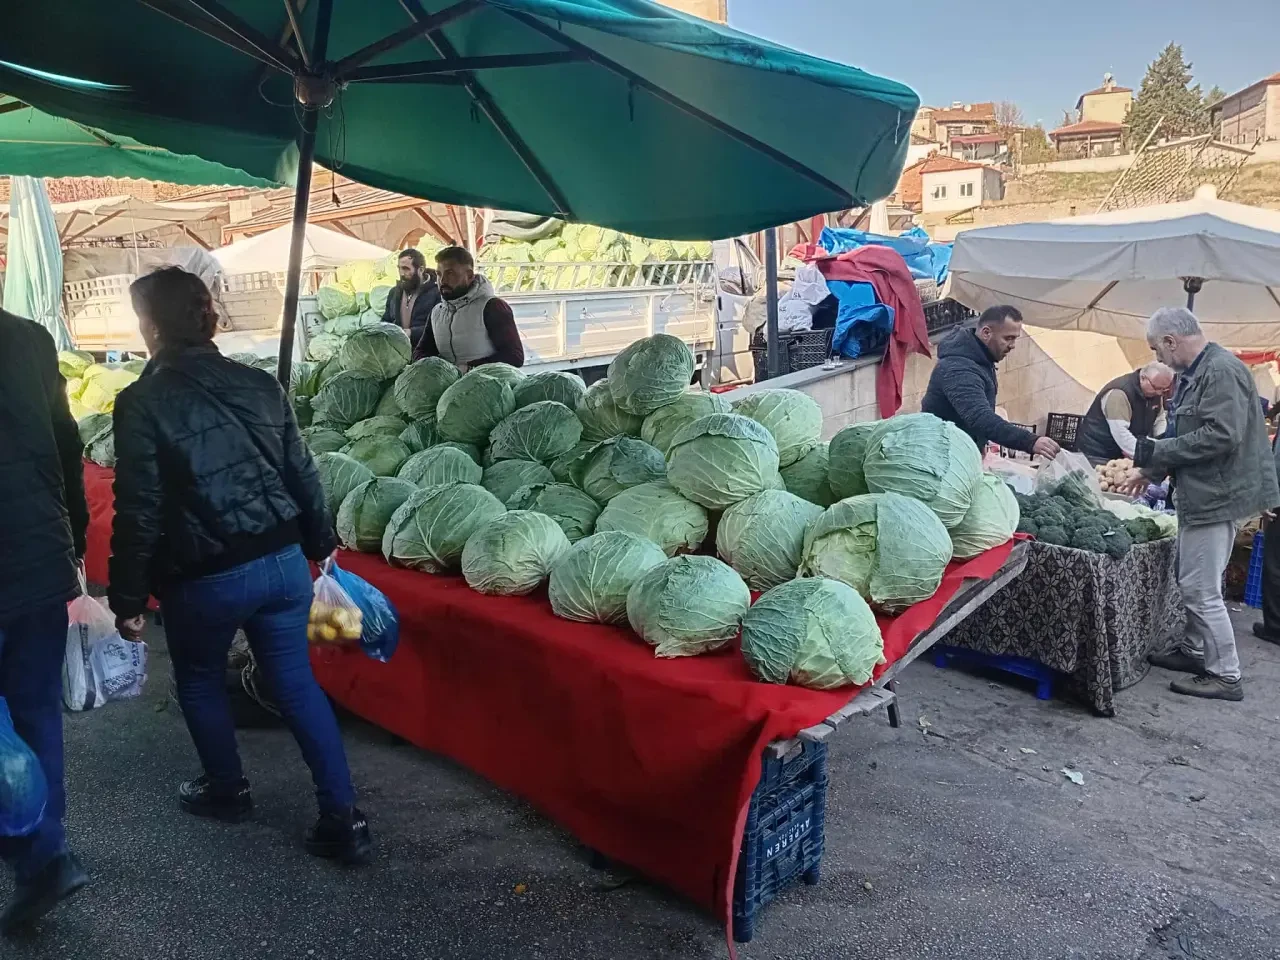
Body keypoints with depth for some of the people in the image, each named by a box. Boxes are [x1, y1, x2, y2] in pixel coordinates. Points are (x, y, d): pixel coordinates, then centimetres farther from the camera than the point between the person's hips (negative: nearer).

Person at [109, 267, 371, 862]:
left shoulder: (142, 403, -11)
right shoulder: (259, 384, 2)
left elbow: (140, 511, -11)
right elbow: (302, 474, 6)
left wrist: (128, 598, -1)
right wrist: (321, 543, 19)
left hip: (204, 577, -4)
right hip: (282, 560, 4)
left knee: (200, 681, 23)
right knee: (298, 684, 11)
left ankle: (227, 790, 40)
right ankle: (343, 819, 10)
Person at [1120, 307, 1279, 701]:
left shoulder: (1222, 370, -18)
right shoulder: (1195, 373, 13)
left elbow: (1221, 436, -26)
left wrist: (1155, 453, -19)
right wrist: (1152, 469, 14)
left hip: (1215, 497, -10)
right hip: (1200, 495, 10)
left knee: (1201, 590, -5)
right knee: (1193, 583, 20)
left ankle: (1226, 676, 6)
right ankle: (1195, 652, 34)